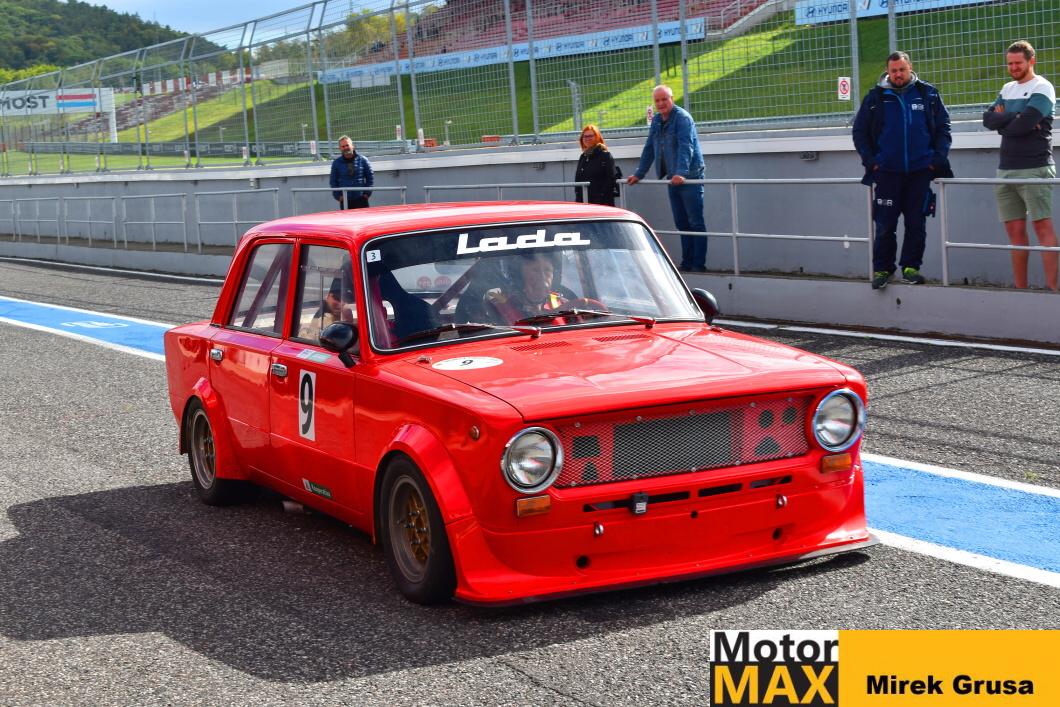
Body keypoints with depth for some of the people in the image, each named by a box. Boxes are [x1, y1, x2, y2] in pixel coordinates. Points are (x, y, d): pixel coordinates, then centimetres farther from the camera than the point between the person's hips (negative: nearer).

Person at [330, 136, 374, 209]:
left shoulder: (363, 160, 4)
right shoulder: (336, 163, 5)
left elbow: (370, 178, 8)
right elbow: (333, 181, 9)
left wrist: (367, 193, -1)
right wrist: (338, 196, -1)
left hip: (361, 200, 0)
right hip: (345, 201, 0)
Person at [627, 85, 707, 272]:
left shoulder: (682, 118, -12)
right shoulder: (656, 120, 13)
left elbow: (686, 147, -24)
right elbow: (649, 149, 20)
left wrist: (681, 173, -35)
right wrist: (639, 174, 17)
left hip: (690, 177, -8)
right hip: (672, 179, 8)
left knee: (695, 222, -4)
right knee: (681, 222, 10)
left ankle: (698, 264, -4)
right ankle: (687, 263, 14)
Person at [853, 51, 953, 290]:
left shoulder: (928, 94, 5)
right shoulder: (875, 98, 4)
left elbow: (943, 128, 7)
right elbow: (859, 132, 9)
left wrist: (938, 158, -4)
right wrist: (870, 160, -1)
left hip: (920, 171, 1)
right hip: (887, 172, -1)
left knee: (916, 224, 4)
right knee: (885, 225, -2)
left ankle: (911, 267, 14)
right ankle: (882, 269, 8)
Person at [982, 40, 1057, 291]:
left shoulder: (1042, 88, -4)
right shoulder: (1008, 89, 17)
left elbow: (1025, 123, -18)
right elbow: (988, 119, 4)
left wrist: (1002, 123, 0)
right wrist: (1014, 116, -11)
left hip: (1034, 169, -7)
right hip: (1006, 169, 7)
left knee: (1043, 226, -10)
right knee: (1015, 231, 6)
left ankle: (1051, 287, -12)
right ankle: (1020, 289, 10)